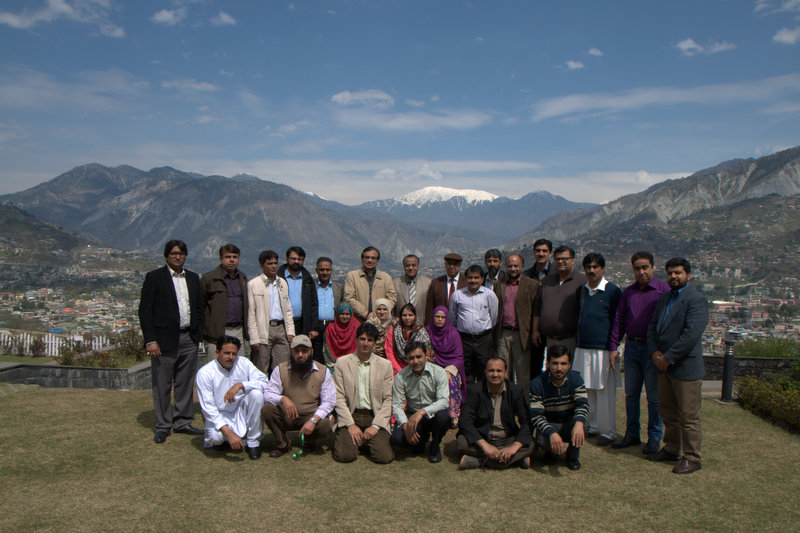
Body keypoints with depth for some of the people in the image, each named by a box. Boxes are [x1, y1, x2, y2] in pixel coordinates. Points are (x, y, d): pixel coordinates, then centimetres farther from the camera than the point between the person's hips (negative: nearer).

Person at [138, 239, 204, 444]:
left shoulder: (193, 278, 12)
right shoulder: (154, 277, -2)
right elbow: (145, 310, -6)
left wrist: (198, 334, 8)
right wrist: (150, 340, -12)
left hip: (189, 339, 4)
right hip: (165, 340, -4)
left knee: (185, 384, 11)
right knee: (162, 385, 4)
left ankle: (182, 422, 23)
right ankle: (162, 426, 17)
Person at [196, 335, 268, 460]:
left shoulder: (244, 363, -7)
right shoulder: (204, 373, -16)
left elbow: (264, 382, -15)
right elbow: (208, 409, -21)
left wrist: (240, 385, -32)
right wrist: (229, 433, -31)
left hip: (241, 411, 3)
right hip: (220, 416, -3)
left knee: (256, 392, -26)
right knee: (215, 436, -35)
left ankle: (253, 442, -12)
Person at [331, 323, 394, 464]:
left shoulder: (385, 365, 7)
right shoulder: (342, 363, 5)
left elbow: (388, 399, 3)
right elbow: (338, 398, 0)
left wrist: (375, 426, -9)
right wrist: (351, 425, -10)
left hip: (375, 417, 1)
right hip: (350, 415, -1)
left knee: (385, 456, -20)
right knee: (344, 455, -23)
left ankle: (365, 441, 11)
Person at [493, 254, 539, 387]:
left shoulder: (532, 285, 1)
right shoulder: (498, 285, 11)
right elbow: (494, 309, 12)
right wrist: (494, 333, 5)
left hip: (521, 334, -3)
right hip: (503, 334, 3)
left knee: (523, 372, 4)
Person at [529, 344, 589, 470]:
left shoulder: (575, 379, -12)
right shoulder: (537, 384, -19)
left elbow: (583, 405, -24)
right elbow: (536, 416, -23)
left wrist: (578, 424, -47)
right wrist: (551, 433, -43)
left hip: (570, 424, 1)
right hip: (548, 426, -1)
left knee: (581, 425, -33)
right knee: (541, 440, -34)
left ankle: (573, 455, 1)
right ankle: (551, 451, 7)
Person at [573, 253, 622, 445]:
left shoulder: (613, 291, -6)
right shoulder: (582, 290, 11)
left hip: (603, 350, -6)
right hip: (582, 349, 6)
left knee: (605, 392, 1)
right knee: (587, 391, 12)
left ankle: (607, 431, 12)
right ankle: (592, 426, 24)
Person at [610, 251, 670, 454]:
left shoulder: (663, 289, -6)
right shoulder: (628, 292, 10)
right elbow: (618, 320, 11)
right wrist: (614, 346, 5)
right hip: (631, 347, 5)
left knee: (654, 397, 3)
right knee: (631, 394, 11)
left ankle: (654, 438, 16)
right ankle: (632, 434, 23)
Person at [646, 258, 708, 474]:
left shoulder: (696, 300, -13)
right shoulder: (664, 298, 14)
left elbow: (691, 335, -21)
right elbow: (652, 326, 11)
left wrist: (668, 358, -18)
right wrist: (654, 352, -5)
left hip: (686, 367, -8)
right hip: (664, 366, 8)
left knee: (688, 416, 2)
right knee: (667, 411, 18)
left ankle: (692, 458, 15)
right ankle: (671, 449, 32)